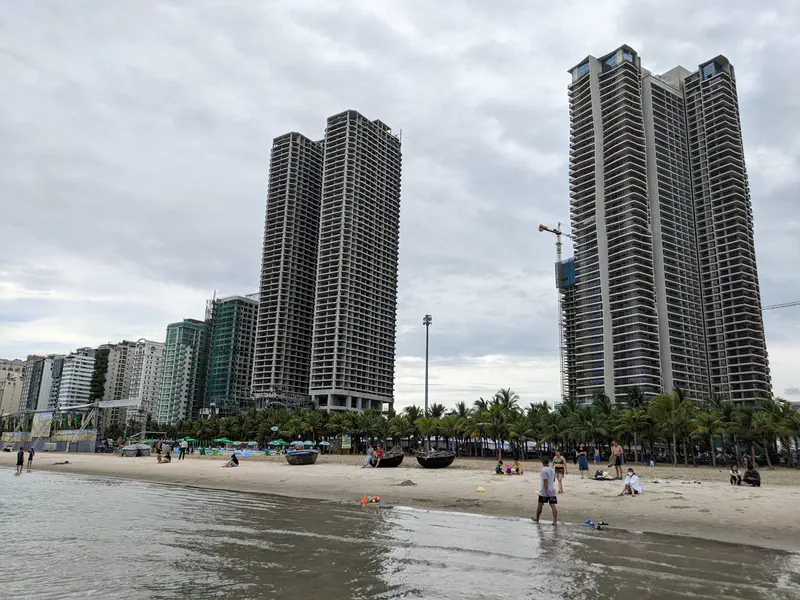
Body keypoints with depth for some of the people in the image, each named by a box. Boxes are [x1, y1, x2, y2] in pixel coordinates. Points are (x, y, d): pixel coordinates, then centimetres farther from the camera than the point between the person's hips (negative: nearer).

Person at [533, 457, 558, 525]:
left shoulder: (543, 470, -13)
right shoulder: (552, 470, 10)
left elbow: (545, 481, -19)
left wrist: (546, 491, -21)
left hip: (544, 492, -5)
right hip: (552, 491, 5)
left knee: (540, 505, 10)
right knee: (553, 506, 0)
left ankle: (537, 519, 24)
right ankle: (555, 521, -7)